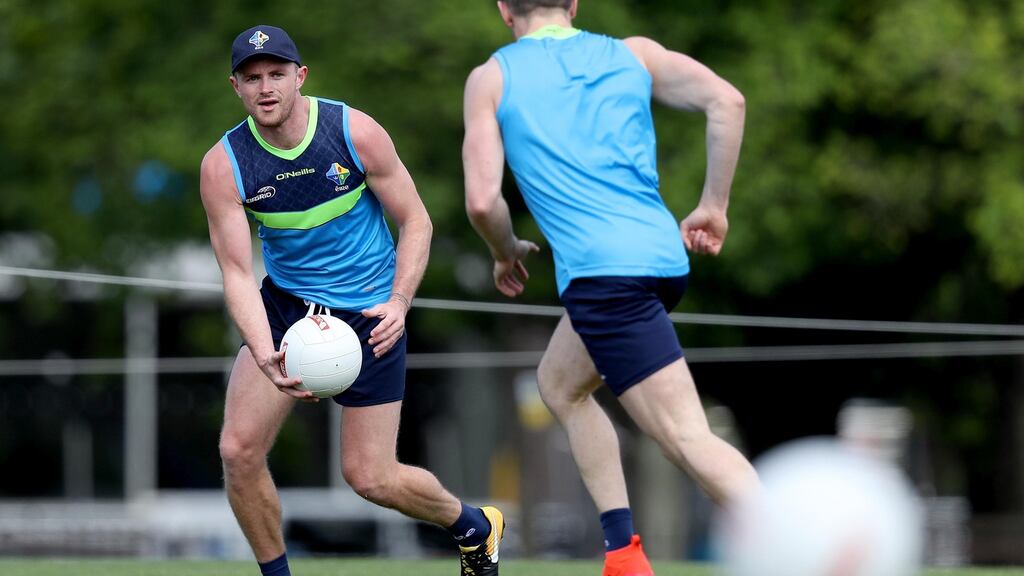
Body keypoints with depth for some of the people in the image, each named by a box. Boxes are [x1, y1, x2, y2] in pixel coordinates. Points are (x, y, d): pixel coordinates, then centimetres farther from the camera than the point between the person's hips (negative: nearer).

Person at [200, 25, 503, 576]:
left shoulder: (355, 133, -16)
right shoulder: (223, 166, -14)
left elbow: (416, 221, -6)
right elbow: (237, 273, -17)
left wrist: (399, 302, -22)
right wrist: (266, 357, -34)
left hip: (369, 313, -2)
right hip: (285, 305, 2)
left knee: (370, 478, 0)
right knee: (239, 450, -14)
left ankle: (474, 526, 30)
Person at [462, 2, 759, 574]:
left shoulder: (491, 78, 7)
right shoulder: (634, 54, 15)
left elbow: (482, 201, -3)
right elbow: (726, 101, 0)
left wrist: (507, 253, 18)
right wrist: (714, 206, 8)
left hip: (602, 271, -6)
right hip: (665, 255, 6)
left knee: (690, 439, -10)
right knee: (560, 384, 26)